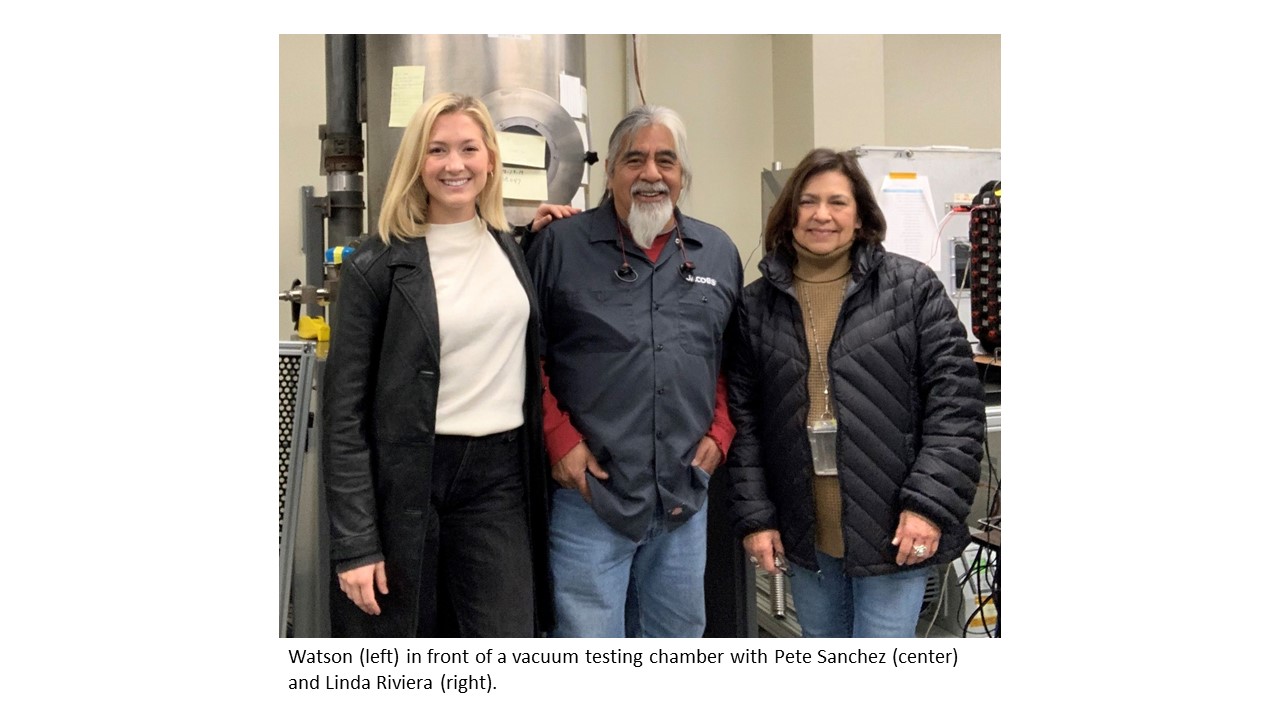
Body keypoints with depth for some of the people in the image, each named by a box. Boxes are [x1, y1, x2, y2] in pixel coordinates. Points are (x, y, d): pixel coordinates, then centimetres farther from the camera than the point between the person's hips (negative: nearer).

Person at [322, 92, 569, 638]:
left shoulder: (511, 249, 8)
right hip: (407, 482, -3)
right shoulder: (376, 265, -7)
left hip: (501, 476, 4)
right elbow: (344, 412, -7)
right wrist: (354, 544, -12)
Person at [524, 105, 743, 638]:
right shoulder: (560, 245, -2)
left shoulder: (719, 253, 10)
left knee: (677, 633, 18)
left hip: (685, 495, 4)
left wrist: (720, 432, 5)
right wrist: (559, 440, -8)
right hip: (590, 493, -4)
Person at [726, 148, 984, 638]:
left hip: (894, 528, -3)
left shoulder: (912, 288, -3)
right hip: (804, 533, 4)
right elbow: (743, 419, 5)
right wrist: (754, 515, -1)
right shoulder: (757, 304, 5)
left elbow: (954, 400, -6)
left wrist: (930, 503, -14)